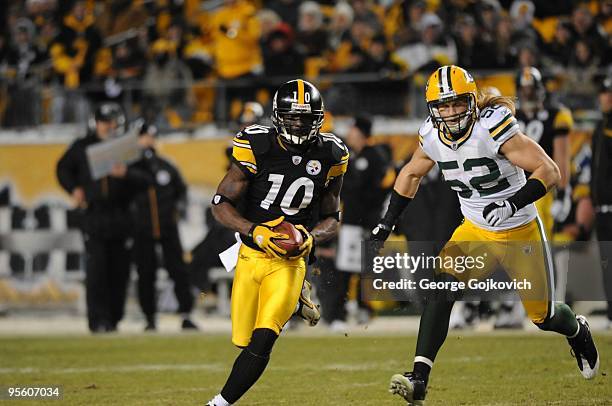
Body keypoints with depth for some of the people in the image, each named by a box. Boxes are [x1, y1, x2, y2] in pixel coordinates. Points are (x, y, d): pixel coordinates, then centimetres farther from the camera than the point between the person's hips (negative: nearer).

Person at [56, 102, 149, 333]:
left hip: (120, 216, 1)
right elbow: (63, 169, 23)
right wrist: (74, 189, 8)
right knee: (96, 270, -8)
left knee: (119, 270, 3)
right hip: (93, 216, 0)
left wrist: (126, 174, -23)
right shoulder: (82, 147, 9)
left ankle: (112, 319, 12)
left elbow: (144, 179, -4)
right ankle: (98, 320, -8)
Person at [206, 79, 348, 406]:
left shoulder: (328, 157, -3)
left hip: (290, 261, -1)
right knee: (243, 341, 10)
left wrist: (310, 238, -12)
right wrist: (256, 231, -22)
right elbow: (221, 204, -7)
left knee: (262, 341, -17)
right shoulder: (256, 148, -10)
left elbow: (331, 217, 9)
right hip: (251, 255, 1)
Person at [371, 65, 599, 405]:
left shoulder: (494, 128, -27)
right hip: (476, 232, 4)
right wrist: (386, 224, 10)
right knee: (443, 288, -22)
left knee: (543, 317, 11)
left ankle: (577, 331, 48)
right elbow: (411, 174, 14)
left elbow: (550, 172, -28)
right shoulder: (432, 137, -9)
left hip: (521, 233, -4)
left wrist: (513, 204, -40)